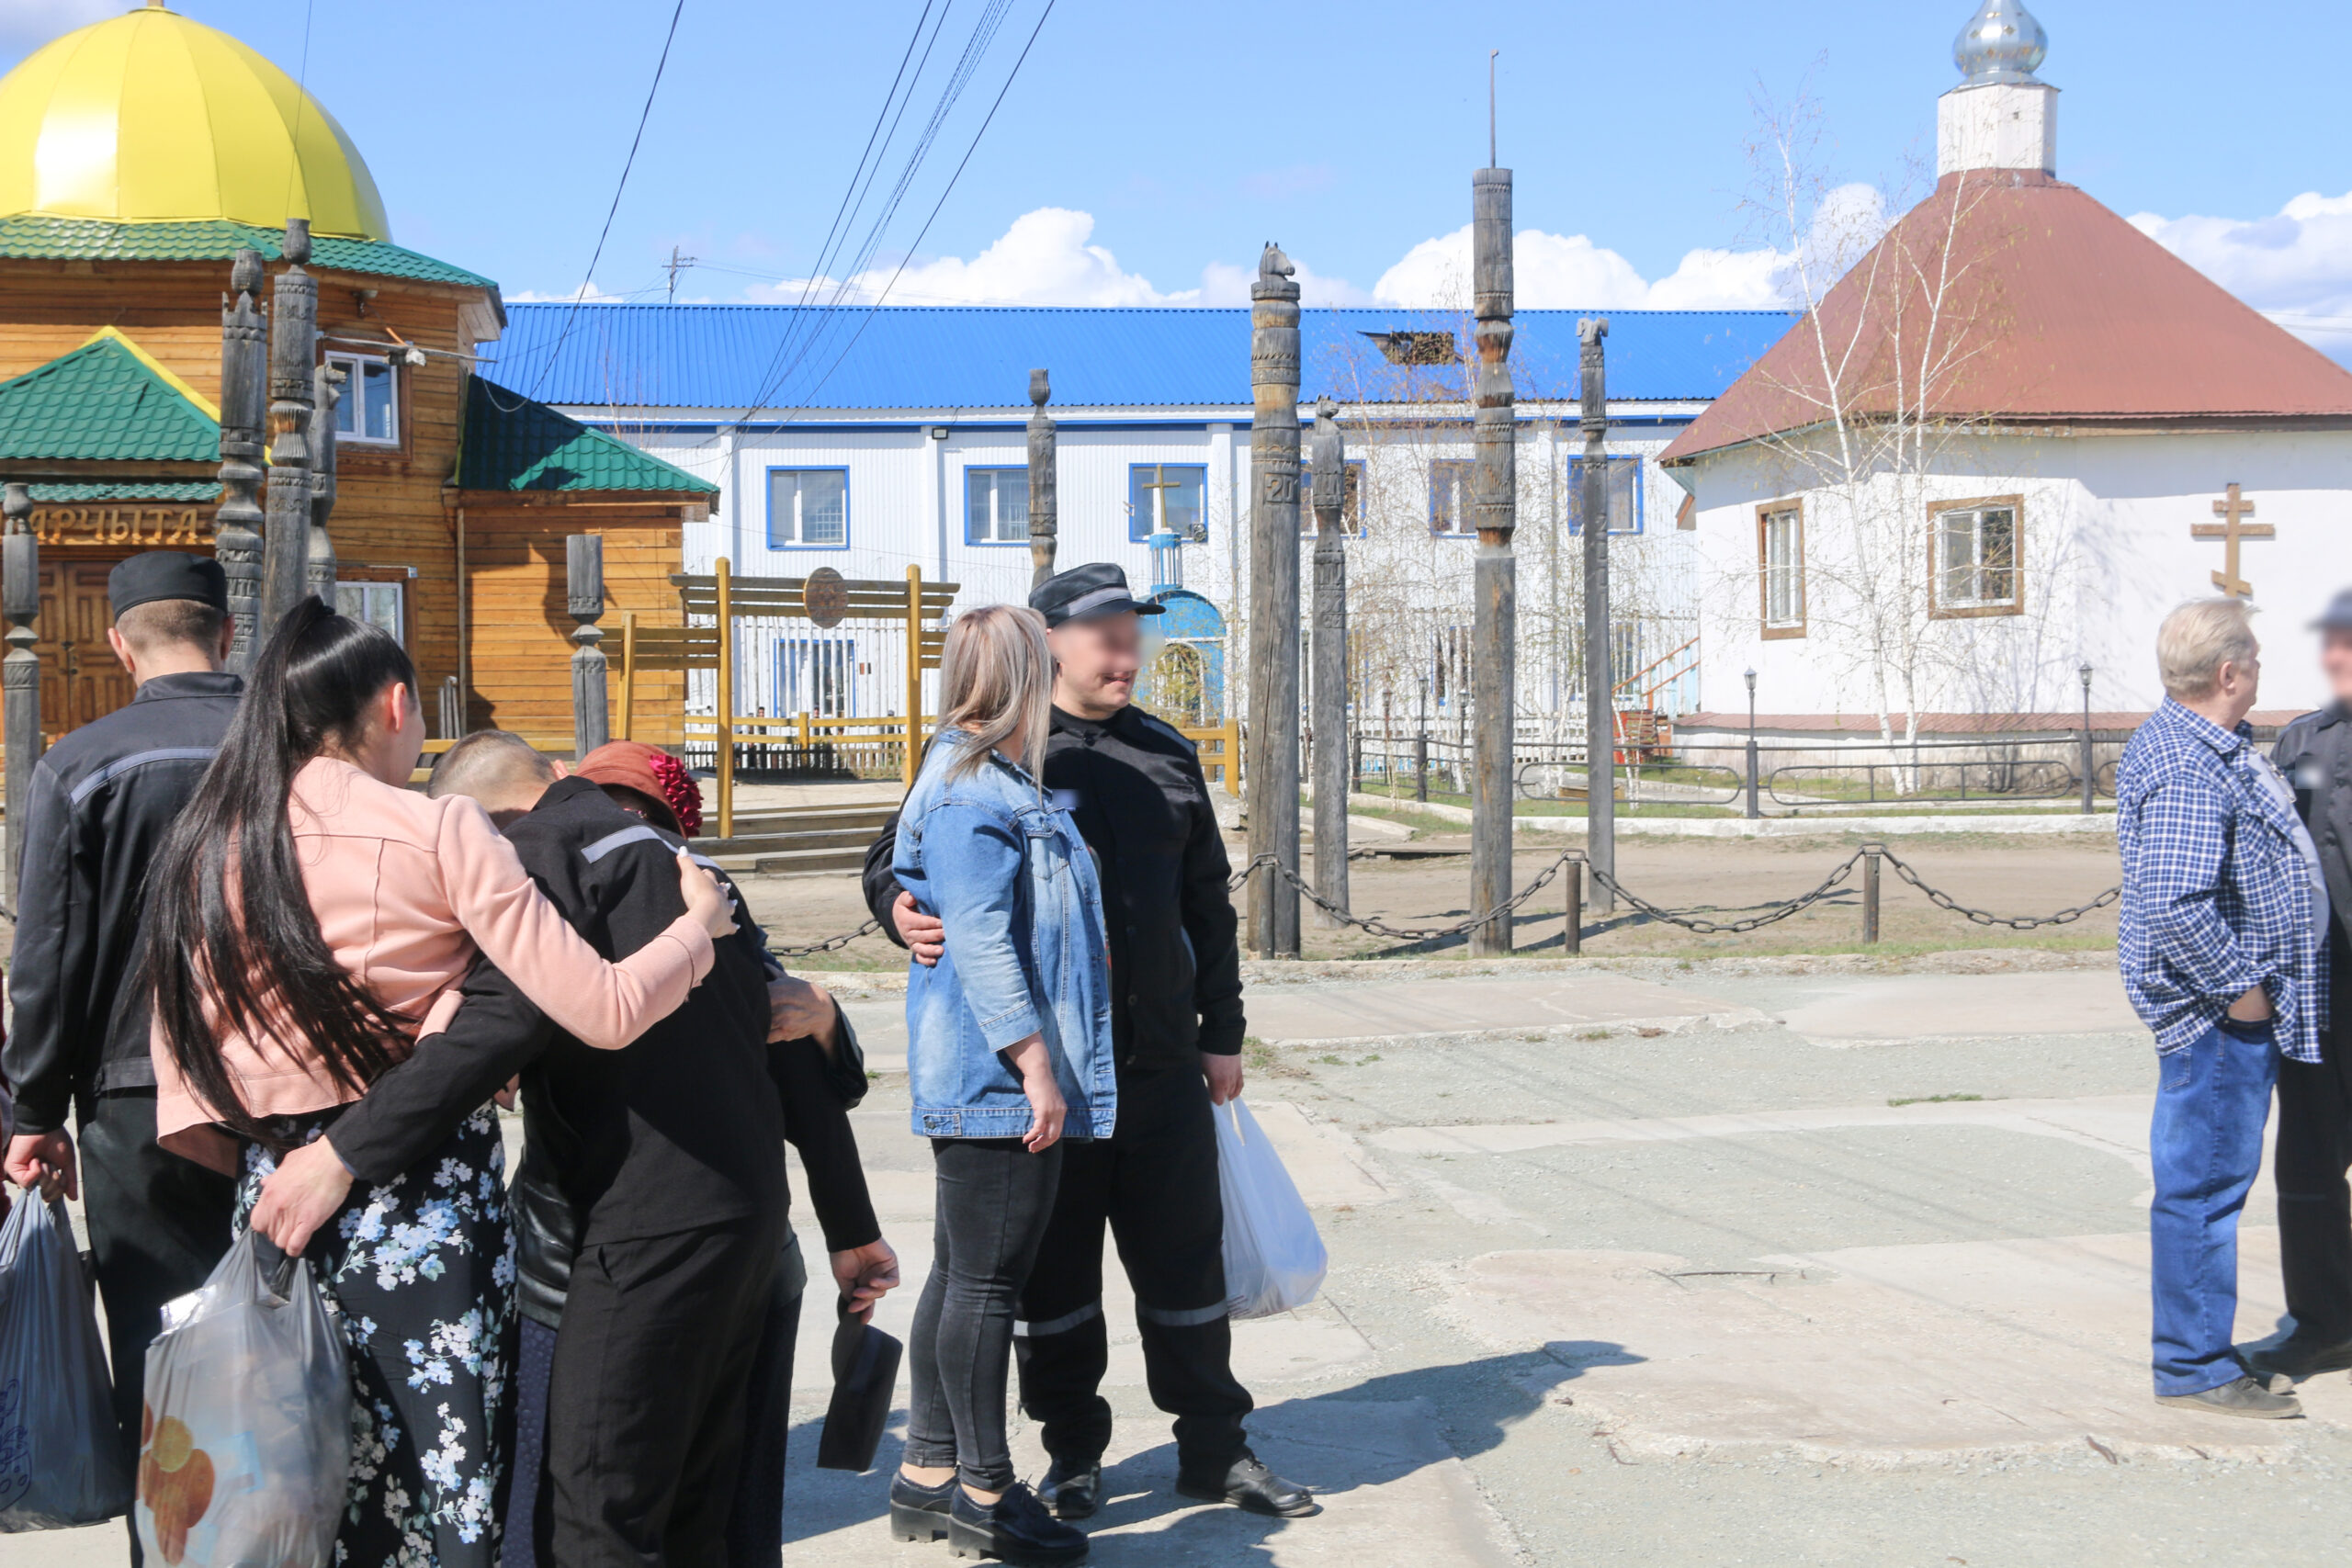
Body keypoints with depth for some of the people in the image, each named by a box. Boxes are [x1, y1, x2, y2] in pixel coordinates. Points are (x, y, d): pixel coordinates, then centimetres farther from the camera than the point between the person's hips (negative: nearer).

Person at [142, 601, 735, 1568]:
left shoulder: (204, 847, 5)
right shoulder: (437, 831, -9)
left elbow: (182, 1062, 7)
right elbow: (606, 1011, -14)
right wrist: (701, 921, 2)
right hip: (424, 1196, -5)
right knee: (451, 1488, 3)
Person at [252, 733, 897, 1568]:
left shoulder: (546, 845, -2)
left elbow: (511, 1012, -21)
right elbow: (793, 1060, 22)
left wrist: (346, 1152, -21)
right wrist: (853, 1230, 27)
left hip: (647, 1239, -9)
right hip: (749, 1229, 9)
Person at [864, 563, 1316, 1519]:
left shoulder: (1166, 758, 12)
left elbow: (1207, 904, 18)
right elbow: (896, 855, 2)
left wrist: (1222, 1034, 17)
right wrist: (902, 909, -22)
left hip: (1161, 1063, 3)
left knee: (1185, 1259, 9)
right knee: (1053, 1270, 7)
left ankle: (1215, 1450, 21)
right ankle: (1073, 1454, 22)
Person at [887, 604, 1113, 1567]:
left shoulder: (1001, 785, 18)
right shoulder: (967, 794, -15)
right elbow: (980, 942, -21)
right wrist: (1035, 1064, -22)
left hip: (978, 1086, 11)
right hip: (997, 1081, -11)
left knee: (961, 1275, 14)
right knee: (986, 1280, -3)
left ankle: (929, 1473, 22)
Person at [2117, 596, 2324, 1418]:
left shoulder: (2211, 747, 13)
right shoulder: (2188, 770, -22)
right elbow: (2174, 903, -31)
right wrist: (2238, 986, -21)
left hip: (2243, 1008, 11)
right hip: (2218, 1010, -11)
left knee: (2210, 1178, 16)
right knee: (2204, 1181, -4)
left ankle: (2200, 1351, 26)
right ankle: (2195, 1368, 3)